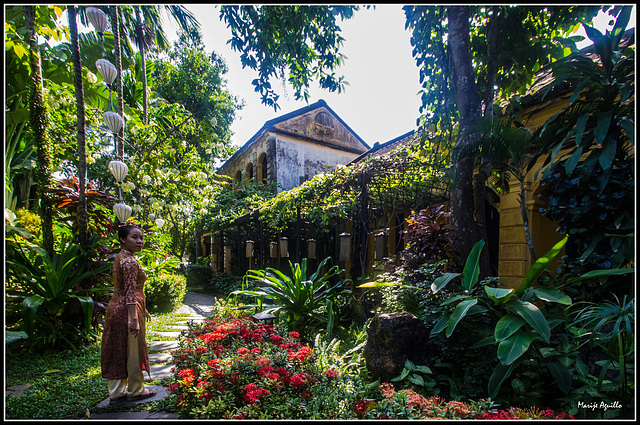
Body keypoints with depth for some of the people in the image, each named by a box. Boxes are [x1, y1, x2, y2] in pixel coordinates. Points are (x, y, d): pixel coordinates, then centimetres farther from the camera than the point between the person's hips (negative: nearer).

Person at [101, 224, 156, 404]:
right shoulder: (130, 261, -18)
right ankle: (136, 390, 22)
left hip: (115, 308, 10)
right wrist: (134, 318, -26)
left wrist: (142, 308, 26)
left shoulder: (120, 257, 13)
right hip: (127, 310, -10)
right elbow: (130, 292, -24)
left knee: (116, 351, 15)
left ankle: (116, 393, 26)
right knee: (133, 351, 6)